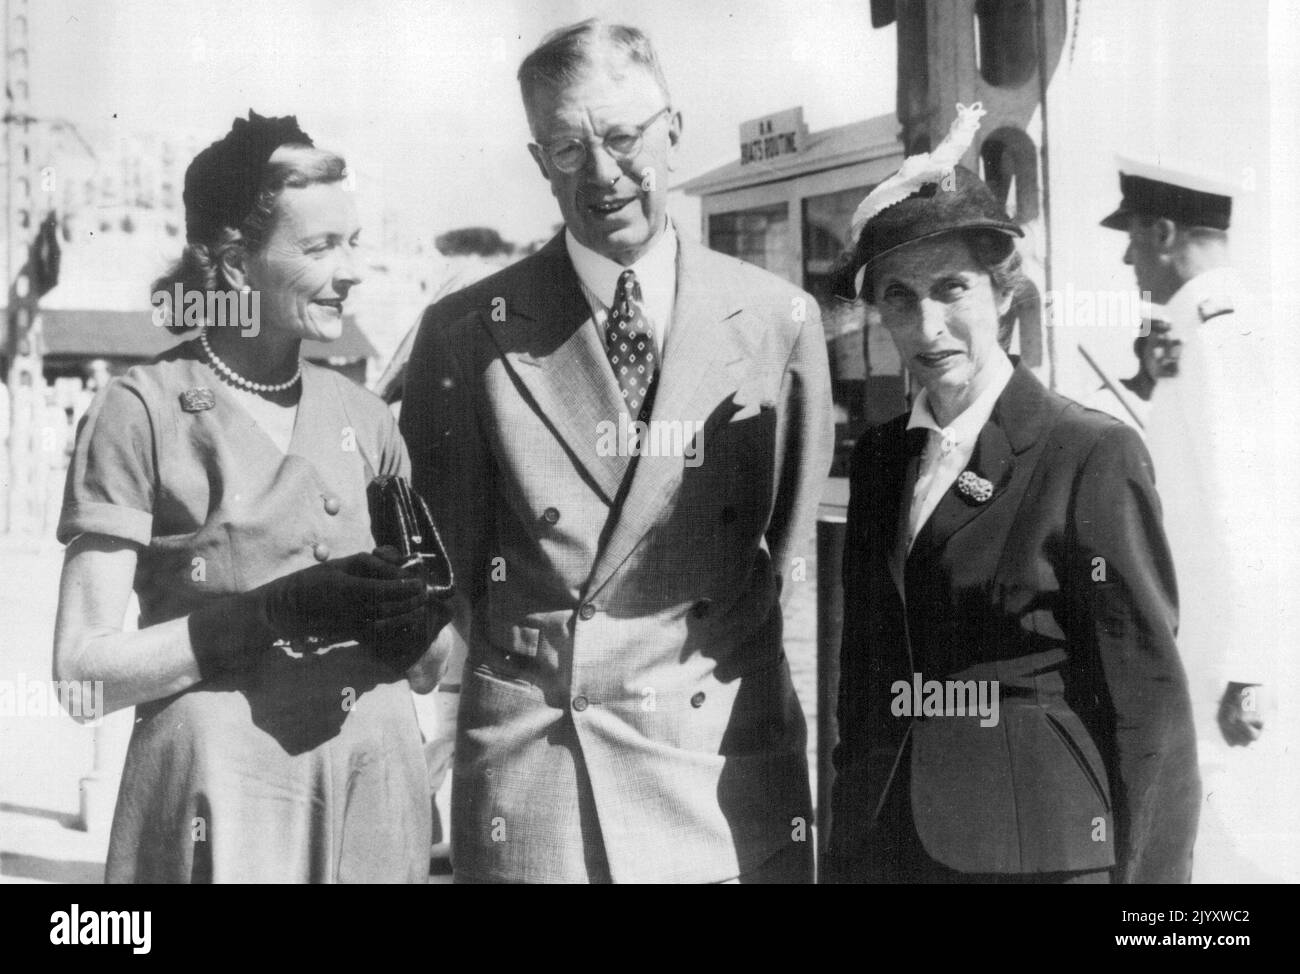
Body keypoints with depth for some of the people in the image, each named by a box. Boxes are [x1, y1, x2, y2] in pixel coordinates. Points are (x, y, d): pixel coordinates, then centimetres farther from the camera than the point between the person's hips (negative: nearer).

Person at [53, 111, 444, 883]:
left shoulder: (365, 417, 6)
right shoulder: (144, 412, -7)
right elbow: (82, 669, -9)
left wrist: (416, 623, -7)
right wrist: (278, 612, -19)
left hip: (376, 783, 5)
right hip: (223, 790, -5)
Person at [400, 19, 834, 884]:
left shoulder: (780, 320, 1)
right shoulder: (466, 334, -2)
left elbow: (791, 538, 10)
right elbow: (447, 549, 7)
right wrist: (522, 654, 4)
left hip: (728, 763, 1)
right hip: (530, 770, -1)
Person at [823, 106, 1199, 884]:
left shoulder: (1094, 456, -10)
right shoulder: (878, 459, 6)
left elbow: (1148, 707, -9)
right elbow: (862, 677, 11)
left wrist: (1147, 870, -10)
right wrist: (844, 854, 9)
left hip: (1043, 851, -5)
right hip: (887, 847, 5)